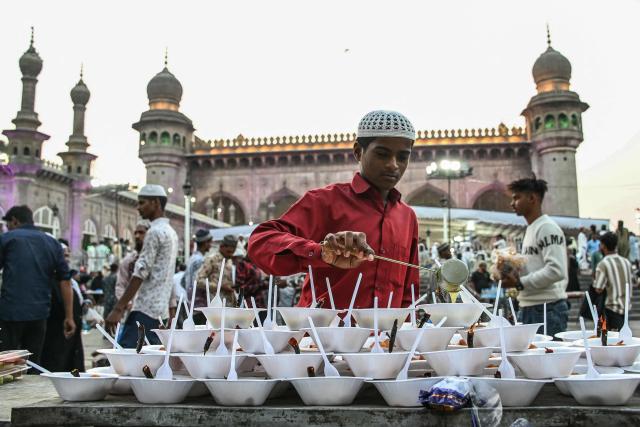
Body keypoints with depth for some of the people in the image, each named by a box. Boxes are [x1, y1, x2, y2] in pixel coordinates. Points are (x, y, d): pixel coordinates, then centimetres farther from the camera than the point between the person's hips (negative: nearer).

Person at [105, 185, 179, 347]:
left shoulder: (155, 232, -11)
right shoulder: (171, 232, 19)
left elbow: (141, 273, -18)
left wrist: (118, 308, -19)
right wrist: (170, 310, 23)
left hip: (146, 309, -10)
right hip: (161, 309, 10)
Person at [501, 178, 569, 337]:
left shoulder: (547, 228, -11)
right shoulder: (529, 229, 18)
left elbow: (556, 270, -21)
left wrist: (519, 283, -17)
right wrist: (514, 275, 5)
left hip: (547, 309, -9)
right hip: (527, 309, 9)